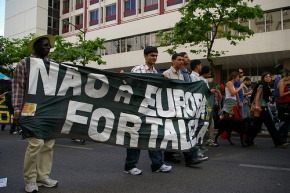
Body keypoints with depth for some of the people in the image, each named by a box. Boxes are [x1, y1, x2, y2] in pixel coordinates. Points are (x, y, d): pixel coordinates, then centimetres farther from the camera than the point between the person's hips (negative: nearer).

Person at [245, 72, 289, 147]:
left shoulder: (267, 86, 18)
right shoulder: (262, 85, -9)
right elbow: (257, 95, -18)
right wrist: (257, 106, -28)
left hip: (264, 107, 10)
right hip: (262, 108, -10)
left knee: (257, 125, 10)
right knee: (270, 125, -5)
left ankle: (249, 141, 15)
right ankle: (279, 142, 1)